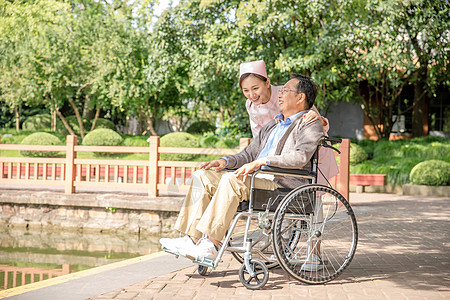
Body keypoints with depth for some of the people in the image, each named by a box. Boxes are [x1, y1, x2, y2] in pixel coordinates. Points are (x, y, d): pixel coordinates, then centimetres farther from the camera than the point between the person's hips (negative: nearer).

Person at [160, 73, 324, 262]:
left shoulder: (310, 125, 1)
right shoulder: (272, 126, 28)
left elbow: (300, 157, -18)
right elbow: (248, 155, 26)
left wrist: (262, 162, -26)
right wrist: (225, 161, 5)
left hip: (282, 186, -9)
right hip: (258, 179, 9)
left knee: (232, 179, -33)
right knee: (203, 176, -6)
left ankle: (210, 246, -33)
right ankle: (192, 239, -14)